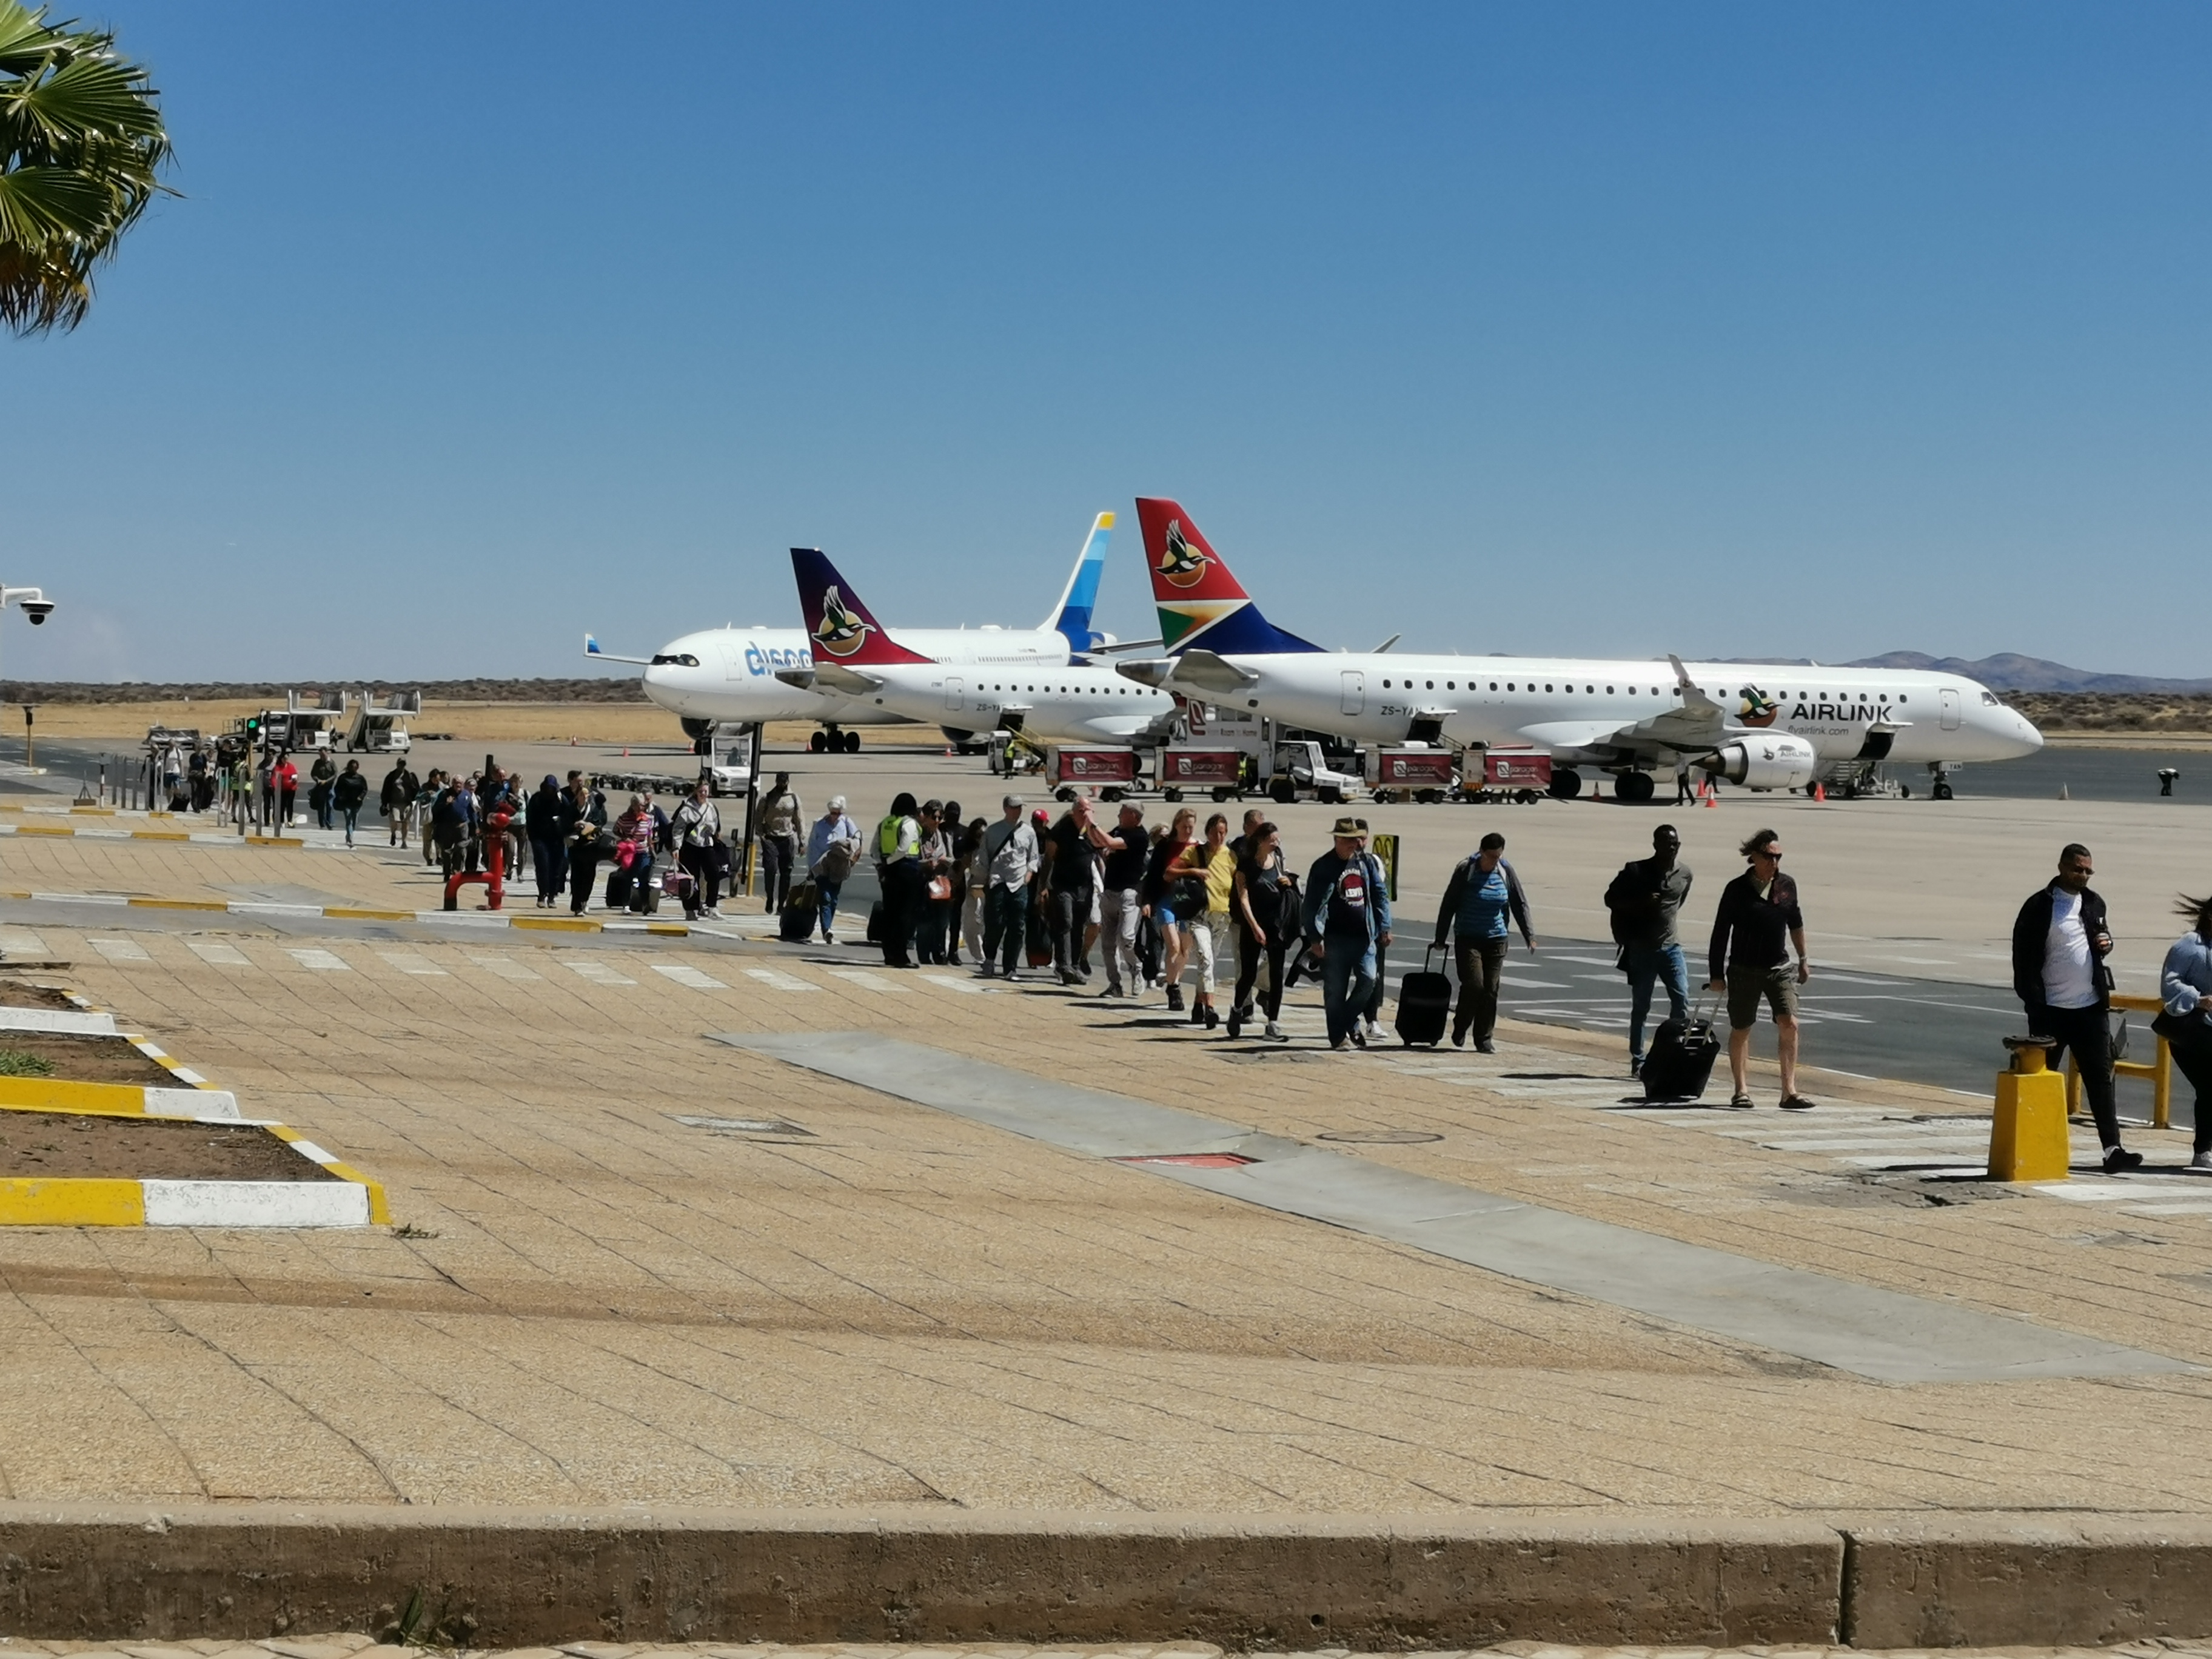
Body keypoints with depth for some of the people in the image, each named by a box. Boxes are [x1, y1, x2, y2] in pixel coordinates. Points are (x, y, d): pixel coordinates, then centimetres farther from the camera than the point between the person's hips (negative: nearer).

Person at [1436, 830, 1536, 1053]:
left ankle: (1484, 1039, 9)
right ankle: (1460, 1028, 10)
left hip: (1497, 940, 3)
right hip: (1468, 939, -3)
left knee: (1491, 989, 1)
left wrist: (1529, 935, 1)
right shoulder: (1466, 870, -8)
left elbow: (1520, 905, 8)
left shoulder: (1506, 872, 1)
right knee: (1474, 984, -14)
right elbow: (1449, 905, -1)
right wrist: (1441, 937, 0)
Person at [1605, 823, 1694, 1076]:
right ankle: (1638, 1061, 9)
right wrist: (1641, 903, -16)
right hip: (1641, 949, -2)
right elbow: (1611, 899, -3)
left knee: (1681, 1001, -9)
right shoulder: (1636, 871, -6)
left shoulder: (1684, 874, 4)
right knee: (1640, 1007, 3)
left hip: (1671, 946, 3)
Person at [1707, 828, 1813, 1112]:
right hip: (1744, 969, -3)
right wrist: (1716, 973, -5)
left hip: (1779, 968, 3)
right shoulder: (1738, 889, -8)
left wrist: (1803, 958, 22)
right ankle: (1741, 1090, 21)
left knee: (1789, 1024, -11)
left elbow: (1796, 923, 18)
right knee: (1741, 1030, 8)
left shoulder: (1787, 885, 2)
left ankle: (1789, 1091, -9)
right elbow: (1721, 933, -5)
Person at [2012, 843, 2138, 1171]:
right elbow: (2024, 958, -9)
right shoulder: (2039, 906, -7)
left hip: (2090, 1007, 4)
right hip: (2051, 1010, -4)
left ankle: (2112, 1148, -2)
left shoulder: (2094, 903, 9)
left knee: (2100, 1077, 0)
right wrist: (2033, 1002, -15)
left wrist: (2106, 944, 0)